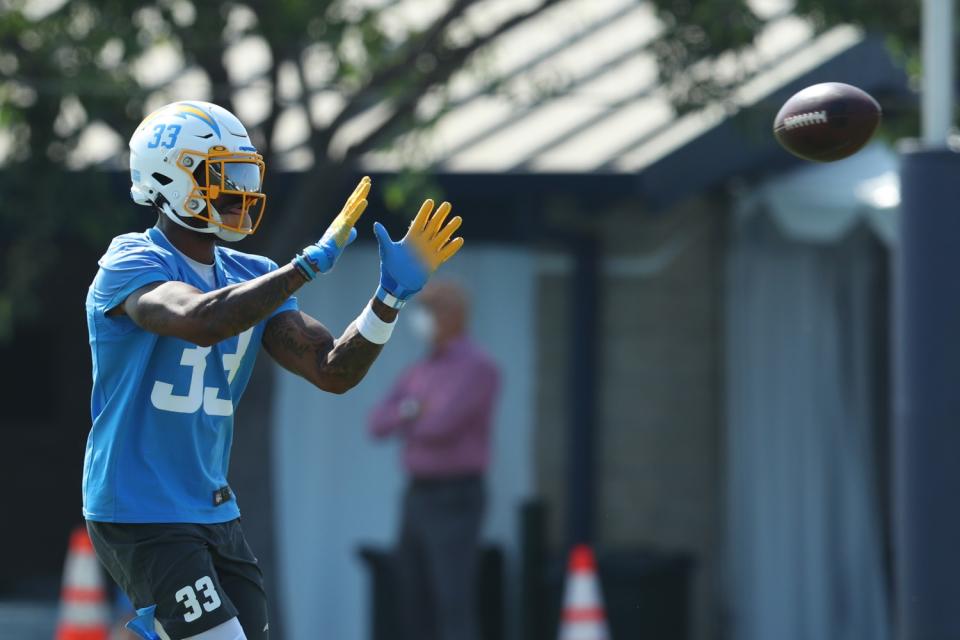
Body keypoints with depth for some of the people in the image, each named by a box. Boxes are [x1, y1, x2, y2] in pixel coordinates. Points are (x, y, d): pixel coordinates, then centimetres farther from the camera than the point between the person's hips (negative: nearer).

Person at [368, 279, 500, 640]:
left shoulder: (478, 368, -13)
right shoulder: (420, 372, 16)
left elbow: (439, 427, -23)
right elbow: (379, 424, 6)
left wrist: (402, 424, -1)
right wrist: (409, 411, -17)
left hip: (455, 504, -9)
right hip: (418, 501, 9)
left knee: (454, 610, -13)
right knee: (415, 610, 8)